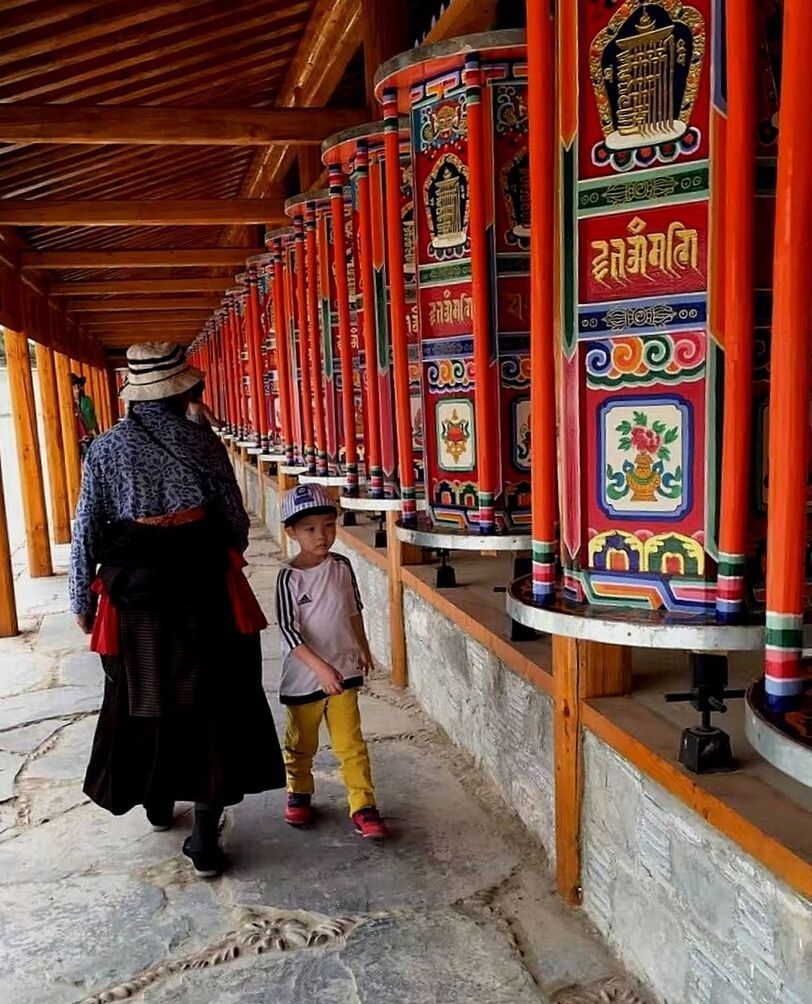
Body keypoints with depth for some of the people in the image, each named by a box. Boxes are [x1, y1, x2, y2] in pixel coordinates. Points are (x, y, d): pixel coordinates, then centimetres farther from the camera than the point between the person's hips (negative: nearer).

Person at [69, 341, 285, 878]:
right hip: (204, 592, -1)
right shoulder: (203, 442, -5)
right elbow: (236, 522, -2)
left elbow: (86, 531, -2)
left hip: (134, 594, 2)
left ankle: (158, 801, 40)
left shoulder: (106, 449, -3)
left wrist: (83, 600, 8)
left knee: (145, 700, 20)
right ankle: (205, 838, 10)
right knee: (210, 705, 7)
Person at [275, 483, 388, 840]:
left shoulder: (342, 566, -4)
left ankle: (363, 806, 12)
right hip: (303, 676, -2)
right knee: (301, 743, 17)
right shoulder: (289, 577, -16)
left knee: (350, 743, 1)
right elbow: (288, 630, -20)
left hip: (343, 671, 2)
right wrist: (320, 667, -28)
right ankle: (299, 793, 40)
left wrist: (362, 648, 19)